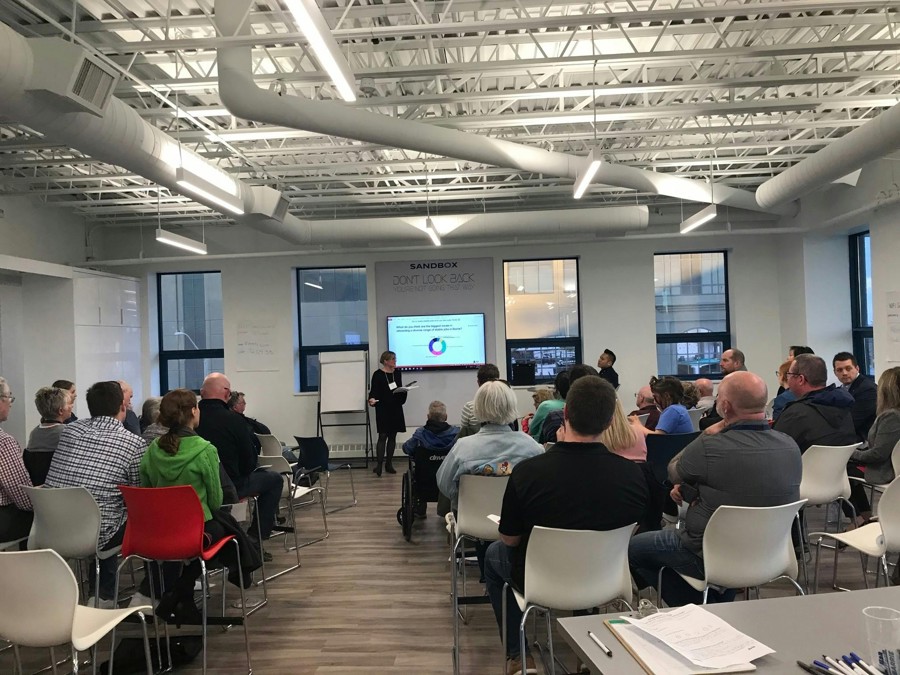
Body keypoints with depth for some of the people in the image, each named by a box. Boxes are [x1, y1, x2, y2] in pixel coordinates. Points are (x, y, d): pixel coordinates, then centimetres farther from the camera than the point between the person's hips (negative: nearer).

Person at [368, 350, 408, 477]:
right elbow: (373, 391, -7)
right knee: (383, 436, -8)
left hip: (396, 409, 5)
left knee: (392, 436, 8)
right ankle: (379, 464, -6)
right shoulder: (378, 374, -7)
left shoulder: (397, 373, 8)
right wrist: (372, 399, -26)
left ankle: (389, 464, 16)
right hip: (383, 409, -5)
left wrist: (404, 390, -3)